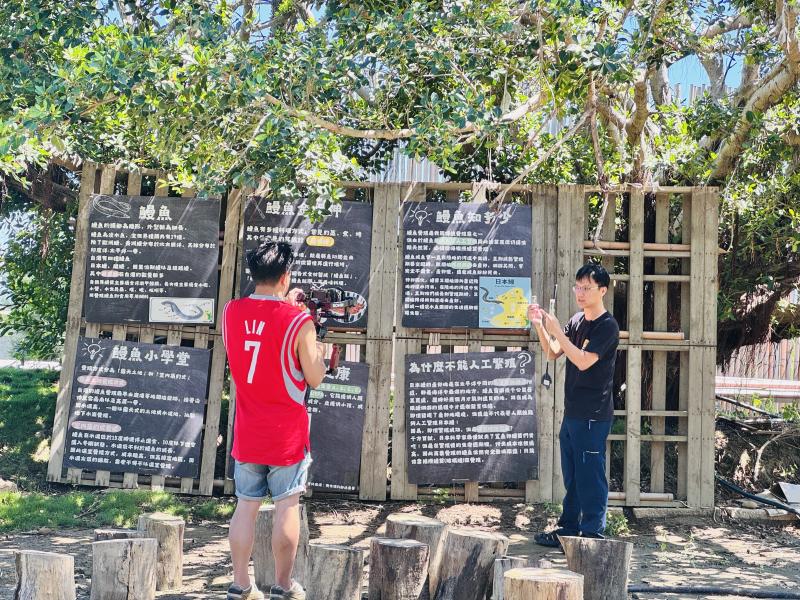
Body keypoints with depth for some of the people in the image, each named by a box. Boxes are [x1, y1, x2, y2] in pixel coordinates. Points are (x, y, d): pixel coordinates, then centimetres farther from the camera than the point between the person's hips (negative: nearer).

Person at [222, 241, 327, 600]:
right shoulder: (299, 321, -15)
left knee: (246, 505, 11)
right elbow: (315, 378, -9)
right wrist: (319, 351, 9)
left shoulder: (230, 312, -1)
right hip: (287, 434, -4)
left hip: (247, 433, 4)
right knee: (287, 506, 6)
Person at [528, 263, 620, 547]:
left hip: (593, 416, -8)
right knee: (572, 476, 16)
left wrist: (556, 330, -20)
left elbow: (583, 361, -21)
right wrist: (540, 325, -3)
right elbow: (553, 353, 11)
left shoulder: (607, 326, -12)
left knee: (590, 476, -2)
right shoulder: (576, 320, 12)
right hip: (572, 412, 8)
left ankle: (592, 534, 7)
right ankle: (568, 529, 26)